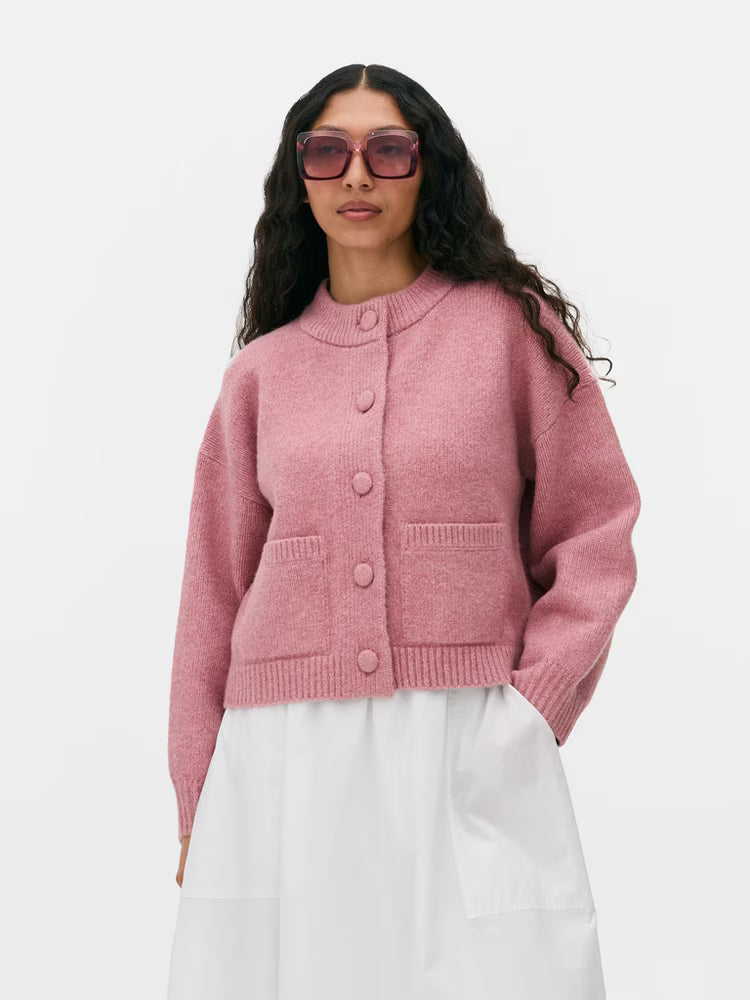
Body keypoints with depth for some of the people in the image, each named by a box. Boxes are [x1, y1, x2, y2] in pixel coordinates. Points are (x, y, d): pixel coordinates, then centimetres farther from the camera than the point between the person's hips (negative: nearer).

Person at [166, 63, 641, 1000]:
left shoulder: (512, 325, 4)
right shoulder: (260, 371, 10)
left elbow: (595, 537, 4)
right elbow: (217, 594, 13)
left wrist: (528, 716, -6)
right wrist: (197, 806, 12)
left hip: (472, 768, -2)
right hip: (282, 769, 2)